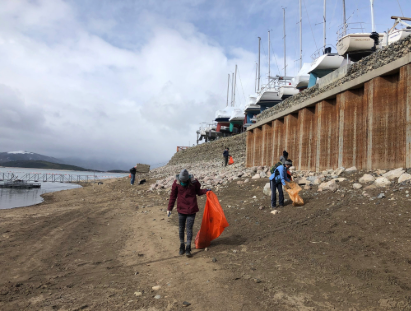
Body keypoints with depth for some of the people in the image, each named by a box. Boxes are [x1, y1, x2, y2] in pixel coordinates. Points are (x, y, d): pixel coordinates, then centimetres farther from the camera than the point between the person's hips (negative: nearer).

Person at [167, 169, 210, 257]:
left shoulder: (194, 182, -10)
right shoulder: (176, 183, -9)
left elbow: (198, 191, 10)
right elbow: (173, 196, 1)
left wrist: (206, 190, -8)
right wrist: (169, 208, 2)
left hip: (191, 210, -1)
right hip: (181, 209, 1)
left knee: (189, 228, -2)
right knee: (181, 228, 11)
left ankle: (188, 249, 5)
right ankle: (182, 246, 28)